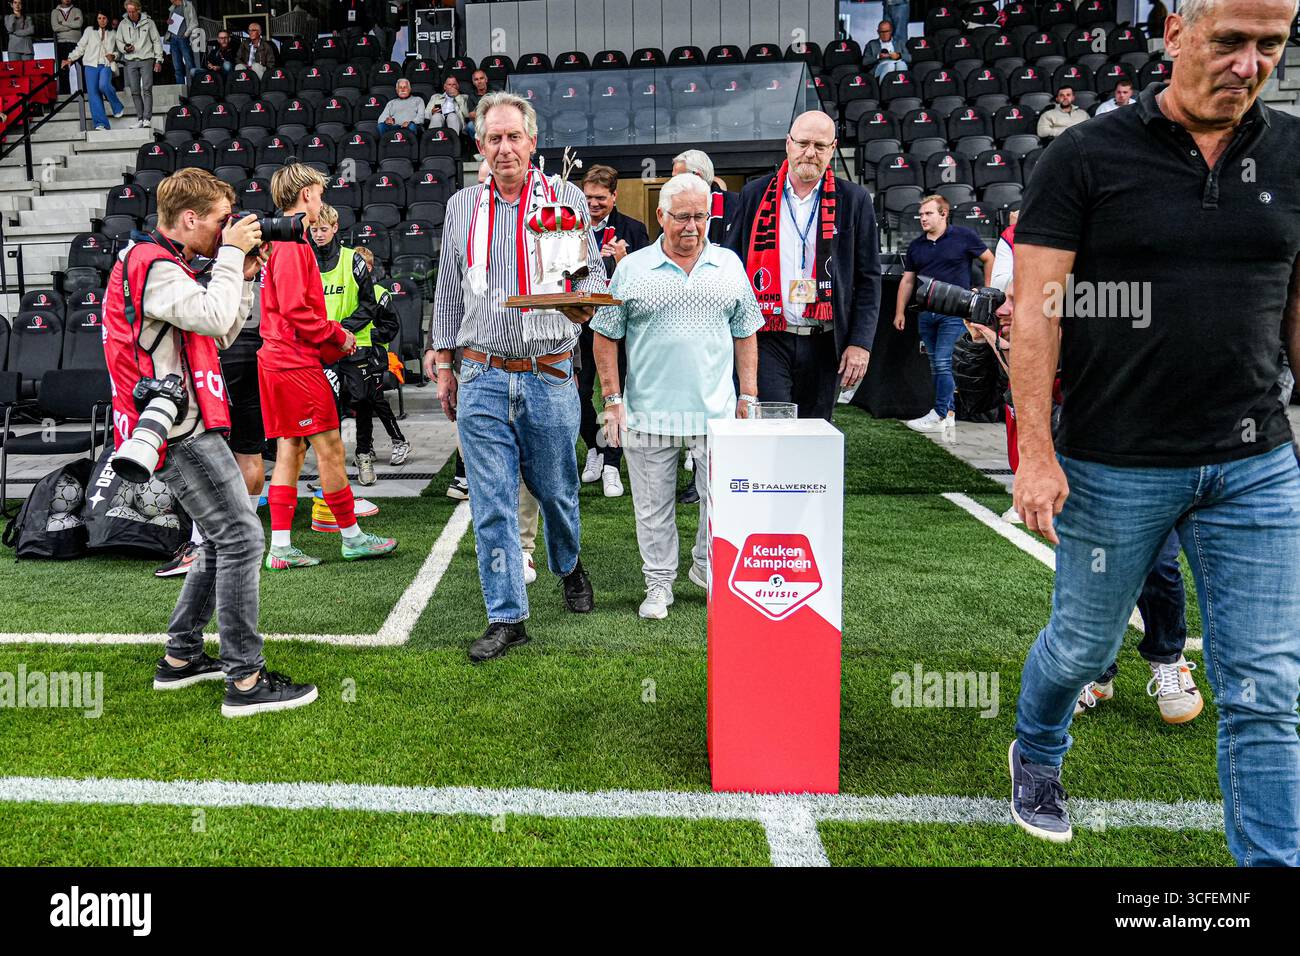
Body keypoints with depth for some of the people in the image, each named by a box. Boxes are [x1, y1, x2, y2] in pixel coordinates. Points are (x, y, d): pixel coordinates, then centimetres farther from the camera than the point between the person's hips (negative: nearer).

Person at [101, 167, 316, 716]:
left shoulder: (158, 263, 21)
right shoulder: (154, 266, -12)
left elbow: (221, 335, 21)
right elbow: (214, 318, -25)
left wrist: (244, 275, 11)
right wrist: (231, 254, -12)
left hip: (182, 428, 11)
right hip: (181, 429, -11)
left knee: (224, 541, 16)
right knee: (241, 536, -13)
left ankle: (180, 658, 25)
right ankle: (246, 681, -11)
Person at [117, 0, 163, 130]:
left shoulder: (148, 23, 3)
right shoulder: (123, 24, 10)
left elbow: (156, 41, 4)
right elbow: (118, 41, 15)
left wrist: (158, 60, -2)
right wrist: (125, 48, -7)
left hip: (146, 59, -3)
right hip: (131, 61, 3)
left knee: (147, 89, -11)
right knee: (135, 91, 1)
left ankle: (147, 118, -13)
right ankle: (140, 118, 7)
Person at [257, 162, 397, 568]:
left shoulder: (283, 241, 18)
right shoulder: (292, 242, -13)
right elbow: (296, 310, -21)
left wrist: (332, 339, 11)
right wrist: (337, 336, -9)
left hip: (278, 359, 10)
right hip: (298, 363, -10)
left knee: (290, 449, 9)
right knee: (330, 448, -2)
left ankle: (280, 548, 11)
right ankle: (353, 538, 8)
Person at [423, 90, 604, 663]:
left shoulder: (567, 199, 5)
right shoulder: (462, 207, 11)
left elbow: (593, 270, 7)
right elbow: (448, 291, 16)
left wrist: (584, 300, -16)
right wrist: (442, 363, 15)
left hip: (550, 377, -1)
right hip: (482, 379, 1)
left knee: (556, 491, 12)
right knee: (491, 504, 0)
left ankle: (568, 566, 42)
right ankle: (507, 617, 10)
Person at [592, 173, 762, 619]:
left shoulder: (729, 265, 8)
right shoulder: (631, 269, 2)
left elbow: (745, 332, 13)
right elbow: (605, 336, 4)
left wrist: (748, 396, 7)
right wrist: (613, 400, -2)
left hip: (716, 410, 2)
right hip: (648, 411, -1)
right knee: (653, 506, 7)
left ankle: (709, 566, 30)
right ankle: (659, 583, 23)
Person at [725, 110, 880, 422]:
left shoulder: (854, 200, 5)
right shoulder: (755, 195, 6)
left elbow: (869, 278, 4)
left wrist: (861, 342, -4)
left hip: (825, 344, 1)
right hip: (768, 340, -1)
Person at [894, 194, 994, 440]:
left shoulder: (963, 236, -2)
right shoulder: (916, 246, 12)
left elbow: (989, 259, 7)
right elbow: (907, 281, 15)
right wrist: (900, 311, 10)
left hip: (954, 311, -6)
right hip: (926, 313, 6)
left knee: (943, 363, -12)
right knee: (935, 365, 8)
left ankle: (939, 415, -7)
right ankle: (950, 412, 17)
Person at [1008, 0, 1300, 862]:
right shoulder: (1086, 158, -5)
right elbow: (1036, 311, -9)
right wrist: (1036, 454, -15)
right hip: (1114, 468, -2)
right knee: (1083, 645, 16)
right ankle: (1035, 756, 45)